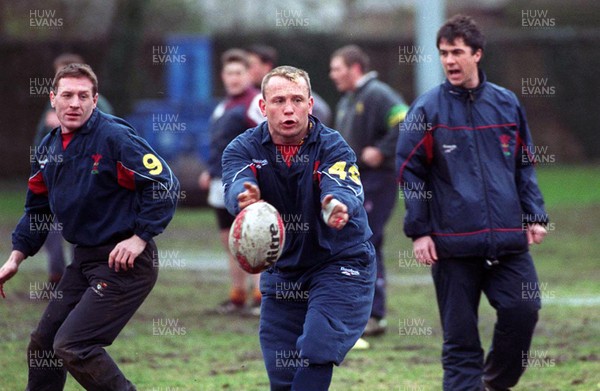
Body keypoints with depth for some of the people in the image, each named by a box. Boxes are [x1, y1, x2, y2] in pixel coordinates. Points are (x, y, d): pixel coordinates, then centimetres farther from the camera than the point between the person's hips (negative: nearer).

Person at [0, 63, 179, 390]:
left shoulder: (113, 137, -15)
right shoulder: (48, 149, 9)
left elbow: (164, 184, -16)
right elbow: (37, 209, 22)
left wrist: (140, 237, -20)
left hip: (124, 262, -8)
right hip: (84, 261, 8)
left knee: (72, 347, -18)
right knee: (42, 345, 13)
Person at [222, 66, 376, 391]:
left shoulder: (332, 147, -15)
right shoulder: (243, 149, -8)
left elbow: (344, 190, -34)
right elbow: (235, 186, -29)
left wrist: (339, 206, -60)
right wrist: (244, 197, -55)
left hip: (340, 264, -3)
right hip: (282, 270, 4)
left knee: (316, 354, -20)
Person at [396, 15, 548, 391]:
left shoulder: (507, 103, 9)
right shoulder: (428, 109, 1)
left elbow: (525, 165, 16)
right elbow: (409, 172, 1)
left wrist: (535, 215, 6)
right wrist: (419, 231, -5)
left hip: (508, 238, 2)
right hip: (452, 243, -2)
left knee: (523, 310, -8)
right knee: (460, 333, 0)